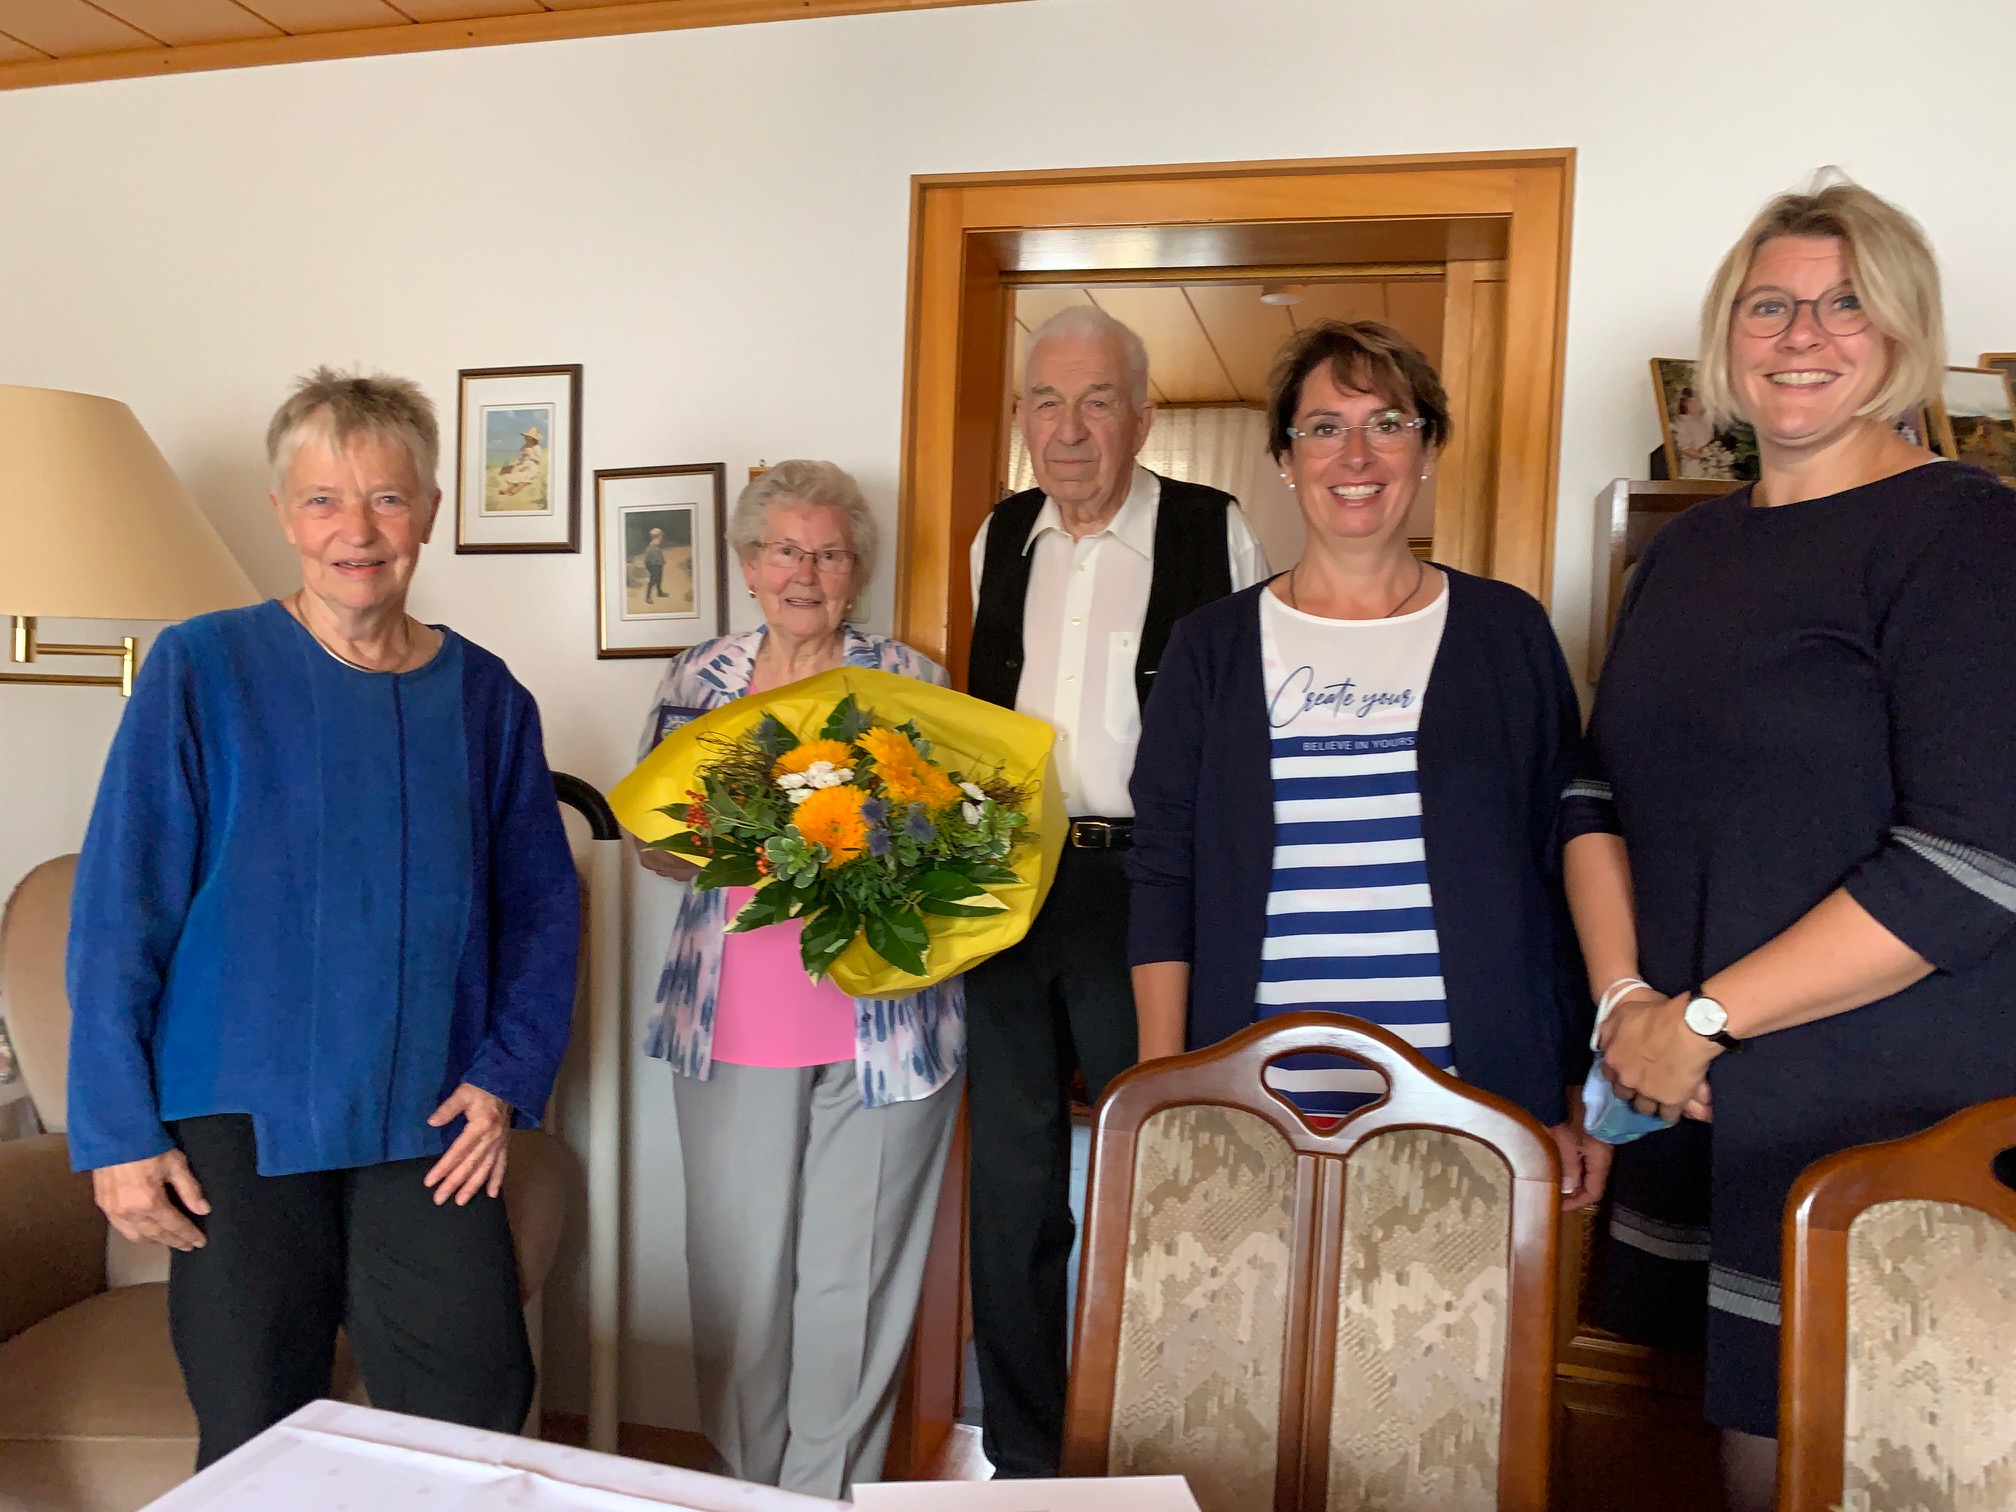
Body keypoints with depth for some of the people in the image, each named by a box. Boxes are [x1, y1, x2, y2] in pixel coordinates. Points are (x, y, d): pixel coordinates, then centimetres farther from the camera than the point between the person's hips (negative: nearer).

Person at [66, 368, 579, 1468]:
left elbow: (542, 904, 7)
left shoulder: (484, 697, 3)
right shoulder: (202, 669, -5)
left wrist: (506, 1079, -2)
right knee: (254, 1440, 10)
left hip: (429, 1129, 2)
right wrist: (118, 1129, -6)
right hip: (240, 1120, -2)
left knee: (476, 1417, 5)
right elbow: (118, 911, -4)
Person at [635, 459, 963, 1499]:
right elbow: (653, 839, 11)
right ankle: (743, 1480, 31)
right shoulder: (698, 679, 8)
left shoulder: (909, 680, 3)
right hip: (735, 1023, 2)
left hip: (882, 1019, -1)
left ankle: (831, 1487, 26)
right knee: (737, 1258, 8)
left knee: (856, 1272, 6)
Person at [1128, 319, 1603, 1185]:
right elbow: (1164, 878, 3)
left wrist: (1579, 1098, 3)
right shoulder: (1212, 647, 5)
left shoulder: (1507, 633, 5)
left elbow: (1562, 869, 6)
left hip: (1475, 1103, 0)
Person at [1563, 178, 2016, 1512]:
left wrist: (1703, 1016, -15)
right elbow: (1601, 787, 10)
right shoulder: (1691, 548, 12)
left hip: (1895, 1129, -5)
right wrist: (1625, 994, -5)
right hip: (1696, 1102, 6)